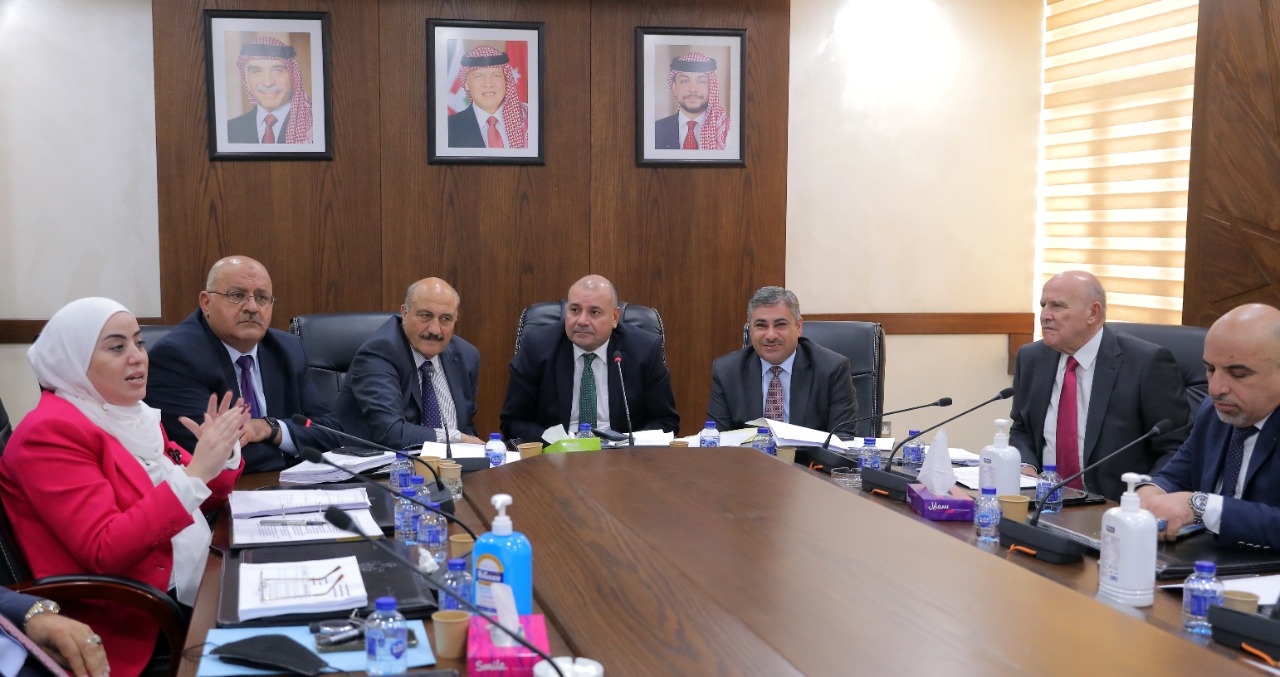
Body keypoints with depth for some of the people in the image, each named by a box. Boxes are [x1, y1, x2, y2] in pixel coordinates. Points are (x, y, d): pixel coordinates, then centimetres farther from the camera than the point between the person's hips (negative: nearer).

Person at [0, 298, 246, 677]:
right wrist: (195, 473, -27)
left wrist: (221, 455, -4)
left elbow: (194, 502, 17)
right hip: (129, 624, -8)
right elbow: (104, 552, -23)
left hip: (191, 585, 8)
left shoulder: (126, 414, 11)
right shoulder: (51, 433, -13)